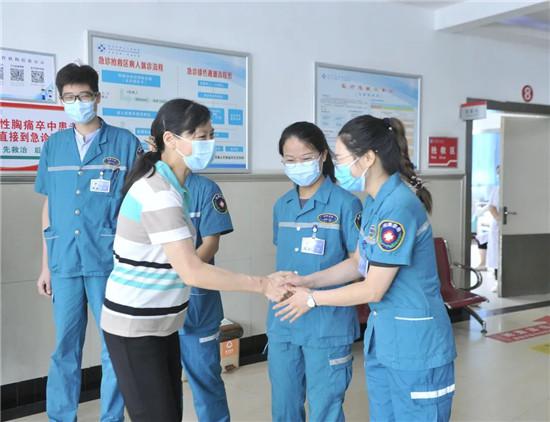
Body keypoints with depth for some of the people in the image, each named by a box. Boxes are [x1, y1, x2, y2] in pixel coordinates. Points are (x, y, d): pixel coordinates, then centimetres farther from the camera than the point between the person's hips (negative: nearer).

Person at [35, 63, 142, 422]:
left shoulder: (125, 143, -1)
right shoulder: (54, 145, 10)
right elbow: (49, 206, 13)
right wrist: (46, 264, 12)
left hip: (109, 260, -3)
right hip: (64, 262, 3)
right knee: (65, 346, 12)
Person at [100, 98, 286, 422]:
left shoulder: (170, 184, 5)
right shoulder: (159, 193, -24)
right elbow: (192, 272, -28)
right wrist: (261, 284, -23)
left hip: (161, 322, 9)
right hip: (136, 327, -9)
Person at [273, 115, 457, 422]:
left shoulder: (399, 207, -23)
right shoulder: (375, 203, 6)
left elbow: (373, 290, -20)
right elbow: (358, 264, 13)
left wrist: (312, 299, -9)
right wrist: (306, 281, 4)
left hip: (415, 344, -9)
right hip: (382, 337, 9)